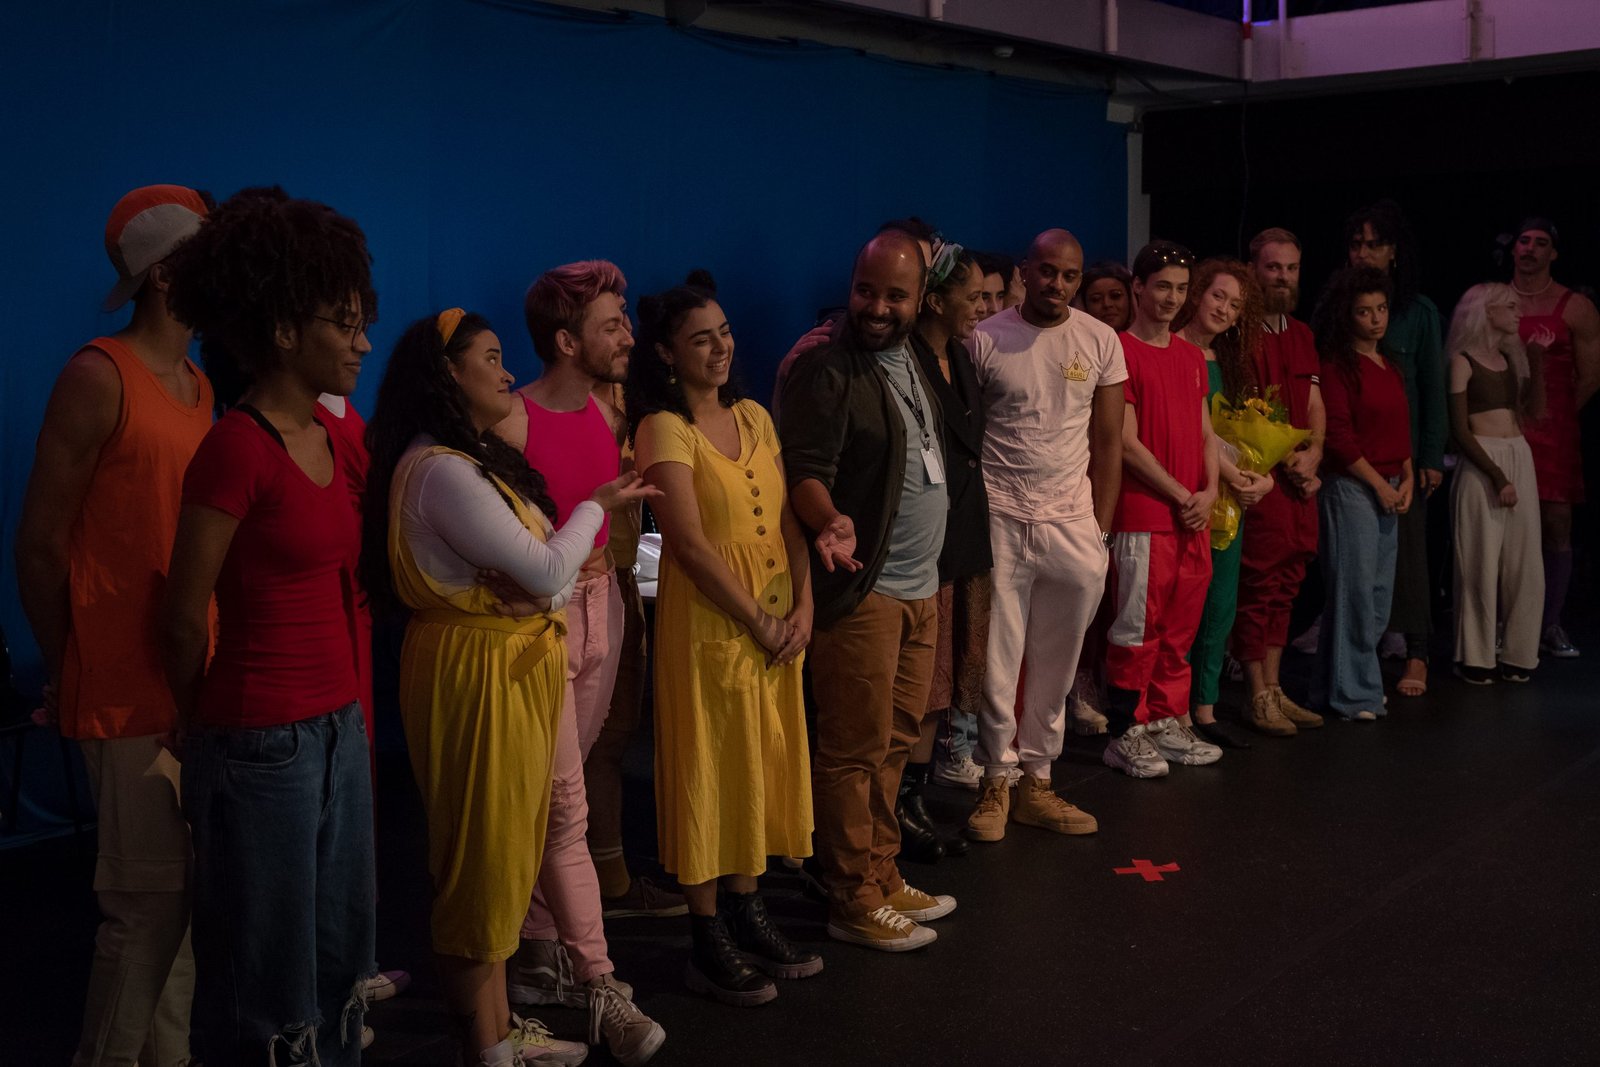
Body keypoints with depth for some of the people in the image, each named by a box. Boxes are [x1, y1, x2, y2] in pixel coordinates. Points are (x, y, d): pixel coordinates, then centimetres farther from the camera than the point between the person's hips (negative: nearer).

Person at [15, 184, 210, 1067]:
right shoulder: (97, 378, -10)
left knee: (186, 890, 11)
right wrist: (69, 675, -1)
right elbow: (40, 542, -9)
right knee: (148, 899, -3)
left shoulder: (200, 387, 13)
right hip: (130, 689, -7)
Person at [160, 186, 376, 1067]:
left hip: (338, 728, 8)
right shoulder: (237, 445, -17)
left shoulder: (325, 435, 8)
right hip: (263, 745, -8)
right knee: (268, 975, 8)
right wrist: (213, 727, 3)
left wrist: (352, 714, 14)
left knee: (338, 957, 18)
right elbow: (184, 620, -12)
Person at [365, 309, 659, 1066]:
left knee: (508, 848, 16)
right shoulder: (441, 471, -20)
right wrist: (596, 507, -5)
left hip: (517, 663, 10)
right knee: (482, 854, 1)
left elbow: (545, 568, 14)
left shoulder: (474, 458, 14)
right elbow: (547, 568, -19)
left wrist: (543, 589, -6)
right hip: (477, 673, -10)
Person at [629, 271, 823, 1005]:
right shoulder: (664, 429, -10)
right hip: (707, 620, -6)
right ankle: (708, 940, 13)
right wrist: (758, 622, -15)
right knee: (710, 767, 2)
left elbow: (786, 519, 9)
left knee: (764, 761, 13)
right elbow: (691, 541, -17)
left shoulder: (754, 417, 10)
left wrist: (802, 607, -3)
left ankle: (746, 912, 27)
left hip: (779, 621, 7)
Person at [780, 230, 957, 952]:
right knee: (854, 750, -1)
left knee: (895, 741, 16)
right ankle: (853, 902, 10)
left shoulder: (908, 361, 13)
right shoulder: (826, 372, -13)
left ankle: (883, 878, 28)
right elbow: (806, 472, -20)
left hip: (919, 587, 9)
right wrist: (831, 522, -40)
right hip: (863, 589, -8)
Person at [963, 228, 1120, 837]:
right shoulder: (985, 340, -2)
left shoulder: (1100, 341, 5)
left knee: (1055, 667, 8)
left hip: (1072, 522, 2)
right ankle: (997, 782, 14)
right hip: (1000, 519, -2)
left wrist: (1102, 528, 3)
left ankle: (1036, 781, 20)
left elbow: (1107, 442, 8)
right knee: (997, 661, 1)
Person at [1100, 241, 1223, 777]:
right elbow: (1127, 443, -11)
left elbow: (1205, 433, 18)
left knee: (1180, 627, 11)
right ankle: (1124, 734, 6)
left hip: (1194, 515, 7)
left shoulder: (1191, 356, 16)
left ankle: (1167, 723, 21)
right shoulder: (1121, 352, -7)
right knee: (1138, 627, -3)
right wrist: (1180, 495, -9)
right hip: (1143, 516, -7)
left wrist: (1209, 491, 1)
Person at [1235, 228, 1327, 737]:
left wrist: (1312, 453, 0)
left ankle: (1274, 689, 19)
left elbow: (1314, 405, 18)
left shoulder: (1302, 335, 18)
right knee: (1258, 588, -4)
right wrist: (1283, 461, -11)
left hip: (1301, 480, 8)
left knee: (1284, 587, 11)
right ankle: (1258, 698, 4)